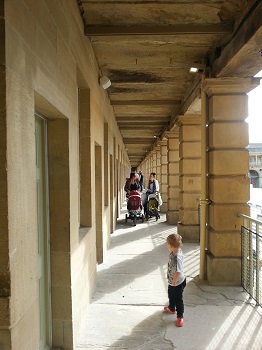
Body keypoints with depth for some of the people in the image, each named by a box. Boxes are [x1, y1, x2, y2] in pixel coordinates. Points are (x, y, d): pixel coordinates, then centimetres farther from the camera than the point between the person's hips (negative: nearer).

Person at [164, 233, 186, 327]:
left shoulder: (176, 257, -38)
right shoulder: (177, 251, -9)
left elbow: (178, 272, -36)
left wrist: (174, 282, -22)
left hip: (178, 283, -9)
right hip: (172, 281, 10)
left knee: (178, 300, 11)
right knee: (171, 295, 30)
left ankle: (180, 317, 30)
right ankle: (171, 309, 54)